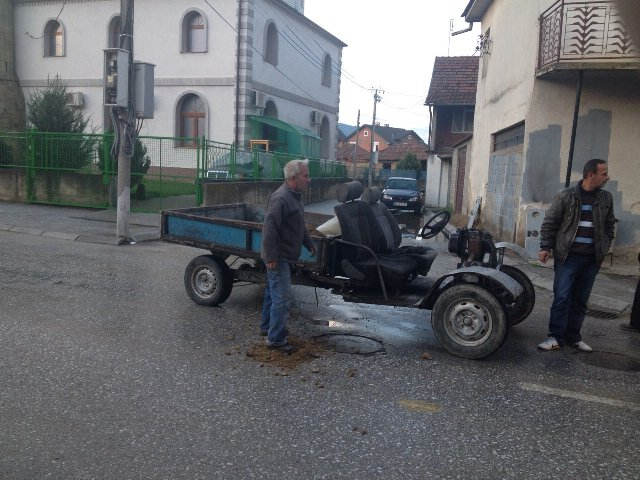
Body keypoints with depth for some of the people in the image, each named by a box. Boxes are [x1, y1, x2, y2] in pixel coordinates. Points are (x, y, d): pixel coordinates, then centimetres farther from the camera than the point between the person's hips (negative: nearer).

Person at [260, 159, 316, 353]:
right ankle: (276, 339, 2)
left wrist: (309, 243, 23)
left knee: (273, 292, 21)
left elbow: (299, 226, 24)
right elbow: (269, 228, -26)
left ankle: (267, 326, 36)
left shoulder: (295, 196, 12)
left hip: (285, 256, 11)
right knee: (281, 296, -7)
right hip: (279, 257, -10)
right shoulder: (281, 198, -22)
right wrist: (271, 257, -26)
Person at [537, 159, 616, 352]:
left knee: (581, 300, 10)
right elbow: (549, 223, 0)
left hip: (592, 259, 4)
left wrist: (604, 248, 12)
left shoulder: (606, 198, 9)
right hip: (568, 256, -4)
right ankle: (556, 337, 0)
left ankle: (573, 337, 19)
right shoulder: (566, 196, -3)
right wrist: (545, 247, -5)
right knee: (562, 297, -7)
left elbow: (609, 225, 19)